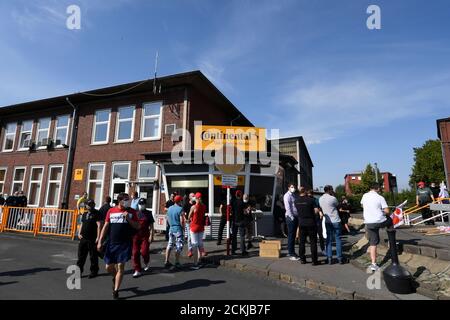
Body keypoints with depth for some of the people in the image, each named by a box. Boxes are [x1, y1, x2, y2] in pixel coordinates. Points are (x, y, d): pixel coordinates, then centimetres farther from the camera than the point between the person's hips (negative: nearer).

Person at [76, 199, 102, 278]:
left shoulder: (96, 213, -7)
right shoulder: (84, 214, 15)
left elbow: (99, 225, -13)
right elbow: (82, 224, 23)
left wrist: (98, 237, -18)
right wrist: (79, 233, 8)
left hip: (92, 239, -6)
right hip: (83, 238, 6)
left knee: (93, 256, 3)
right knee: (81, 255, 10)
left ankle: (94, 271, 16)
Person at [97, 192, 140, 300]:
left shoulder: (132, 212, 0)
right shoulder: (111, 211, 3)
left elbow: (137, 226, -2)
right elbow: (105, 226, 5)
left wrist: (128, 218, -15)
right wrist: (100, 241, 1)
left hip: (125, 244, -2)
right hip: (112, 243, 2)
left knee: (120, 267, -1)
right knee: (109, 267, 10)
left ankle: (115, 291, 15)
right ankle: (115, 277, 43)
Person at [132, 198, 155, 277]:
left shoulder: (148, 213, 0)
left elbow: (151, 226, 1)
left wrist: (151, 235, -6)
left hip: (145, 235, -3)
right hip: (136, 235, 3)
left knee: (144, 251, -7)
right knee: (135, 253, 3)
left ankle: (147, 263, 26)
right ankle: (137, 270, 16)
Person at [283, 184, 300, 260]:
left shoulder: (295, 195, 16)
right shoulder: (287, 195, -8)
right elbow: (287, 207, -15)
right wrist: (291, 217, -18)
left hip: (296, 216, 8)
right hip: (290, 217, -8)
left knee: (293, 235, 13)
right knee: (291, 236, -4)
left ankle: (291, 252, 22)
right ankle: (291, 254, 2)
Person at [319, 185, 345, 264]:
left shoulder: (320, 199, 2)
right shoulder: (332, 198, -13)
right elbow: (337, 204, 6)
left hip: (327, 221, 4)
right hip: (335, 221, -4)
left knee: (329, 240, 9)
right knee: (338, 239, 7)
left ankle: (329, 258, 9)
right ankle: (340, 258, 11)